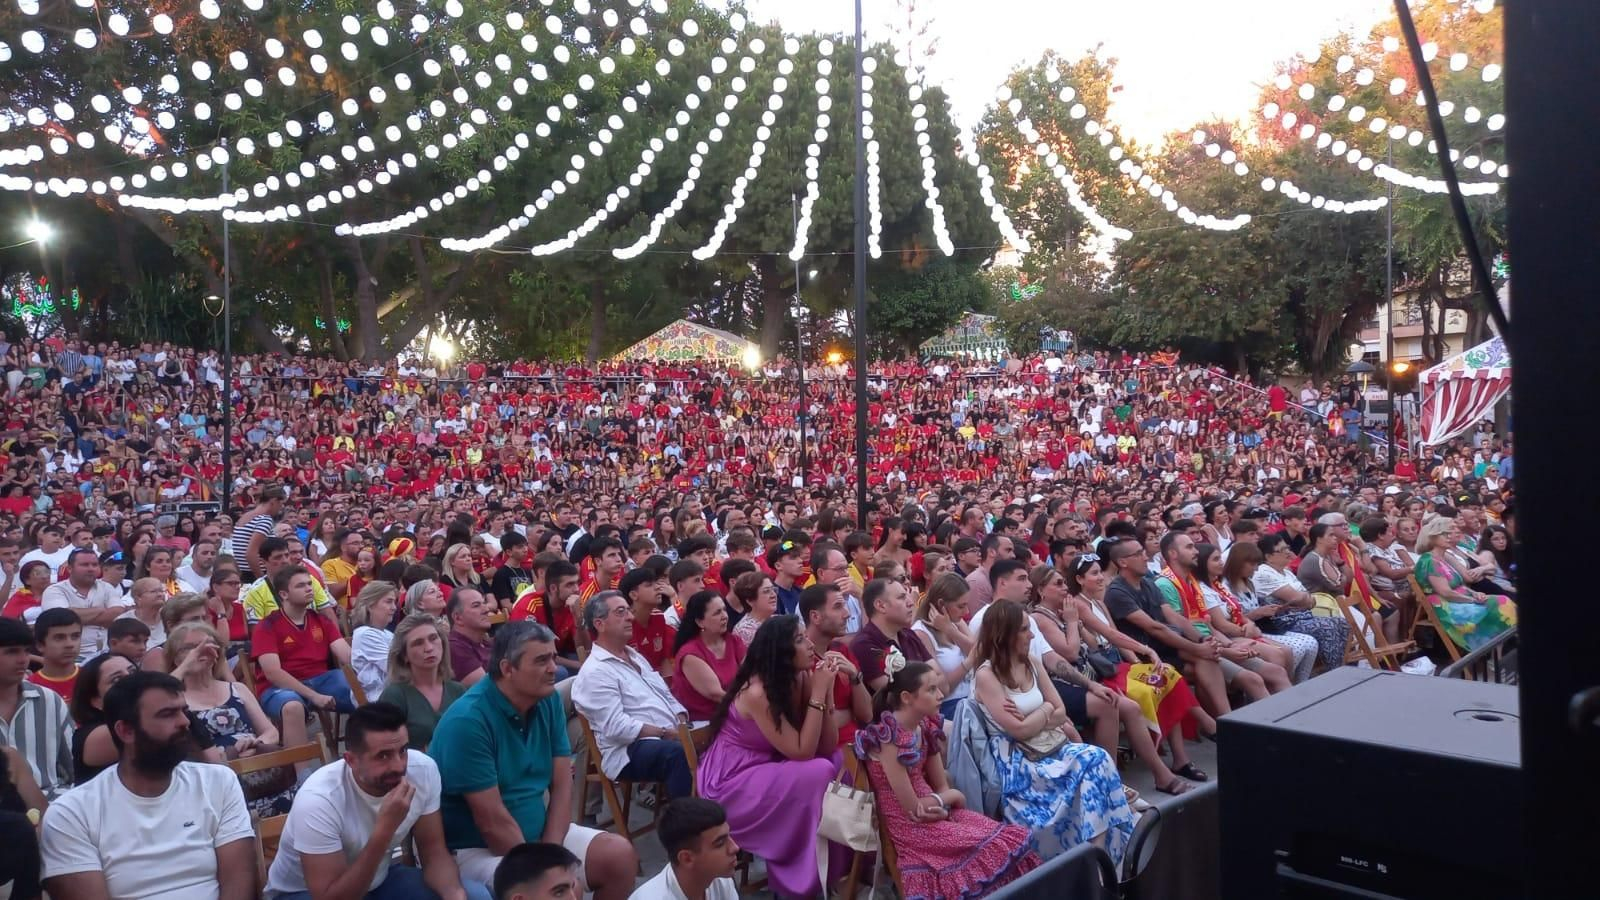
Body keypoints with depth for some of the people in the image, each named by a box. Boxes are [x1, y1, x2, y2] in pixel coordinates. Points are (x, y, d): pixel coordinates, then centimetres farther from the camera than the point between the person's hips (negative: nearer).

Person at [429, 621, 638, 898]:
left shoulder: (548, 701, -1)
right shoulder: (467, 720, -22)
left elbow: (562, 785, -1)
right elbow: (492, 821, -21)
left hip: (537, 833, 7)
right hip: (475, 849, -7)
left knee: (621, 856, -5)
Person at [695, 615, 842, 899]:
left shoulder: (798, 680, -2)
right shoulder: (756, 693, -24)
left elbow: (827, 747, -4)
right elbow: (802, 751, -24)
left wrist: (826, 690, -12)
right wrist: (817, 693, -22)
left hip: (762, 772, 8)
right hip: (730, 785, -8)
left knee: (836, 760, -5)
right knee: (818, 773, -22)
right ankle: (803, 873, -6)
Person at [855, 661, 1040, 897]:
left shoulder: (925, 727, 3)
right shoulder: (888, 737, -23)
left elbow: (942, 788, 7)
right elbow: (912, 808, -20)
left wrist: (940, 803, -16)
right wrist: (951, 797, -4)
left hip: (935, 813, 8)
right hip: (911, 827, -7)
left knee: (1014, 838, -6)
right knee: (997, 850, -17)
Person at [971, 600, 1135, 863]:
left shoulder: (1032, 664, 9)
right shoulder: (986, 676, -13)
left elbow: (1061, 713, 8)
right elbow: (1019, 730, -16)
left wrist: (1032, 719, -10)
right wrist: (1046, 710, -1)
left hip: (1052, 745, 6)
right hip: (1018, 760, -6)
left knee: (1097, 757, -22)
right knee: (1089, 766, -25)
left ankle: (1102, 849, -23)